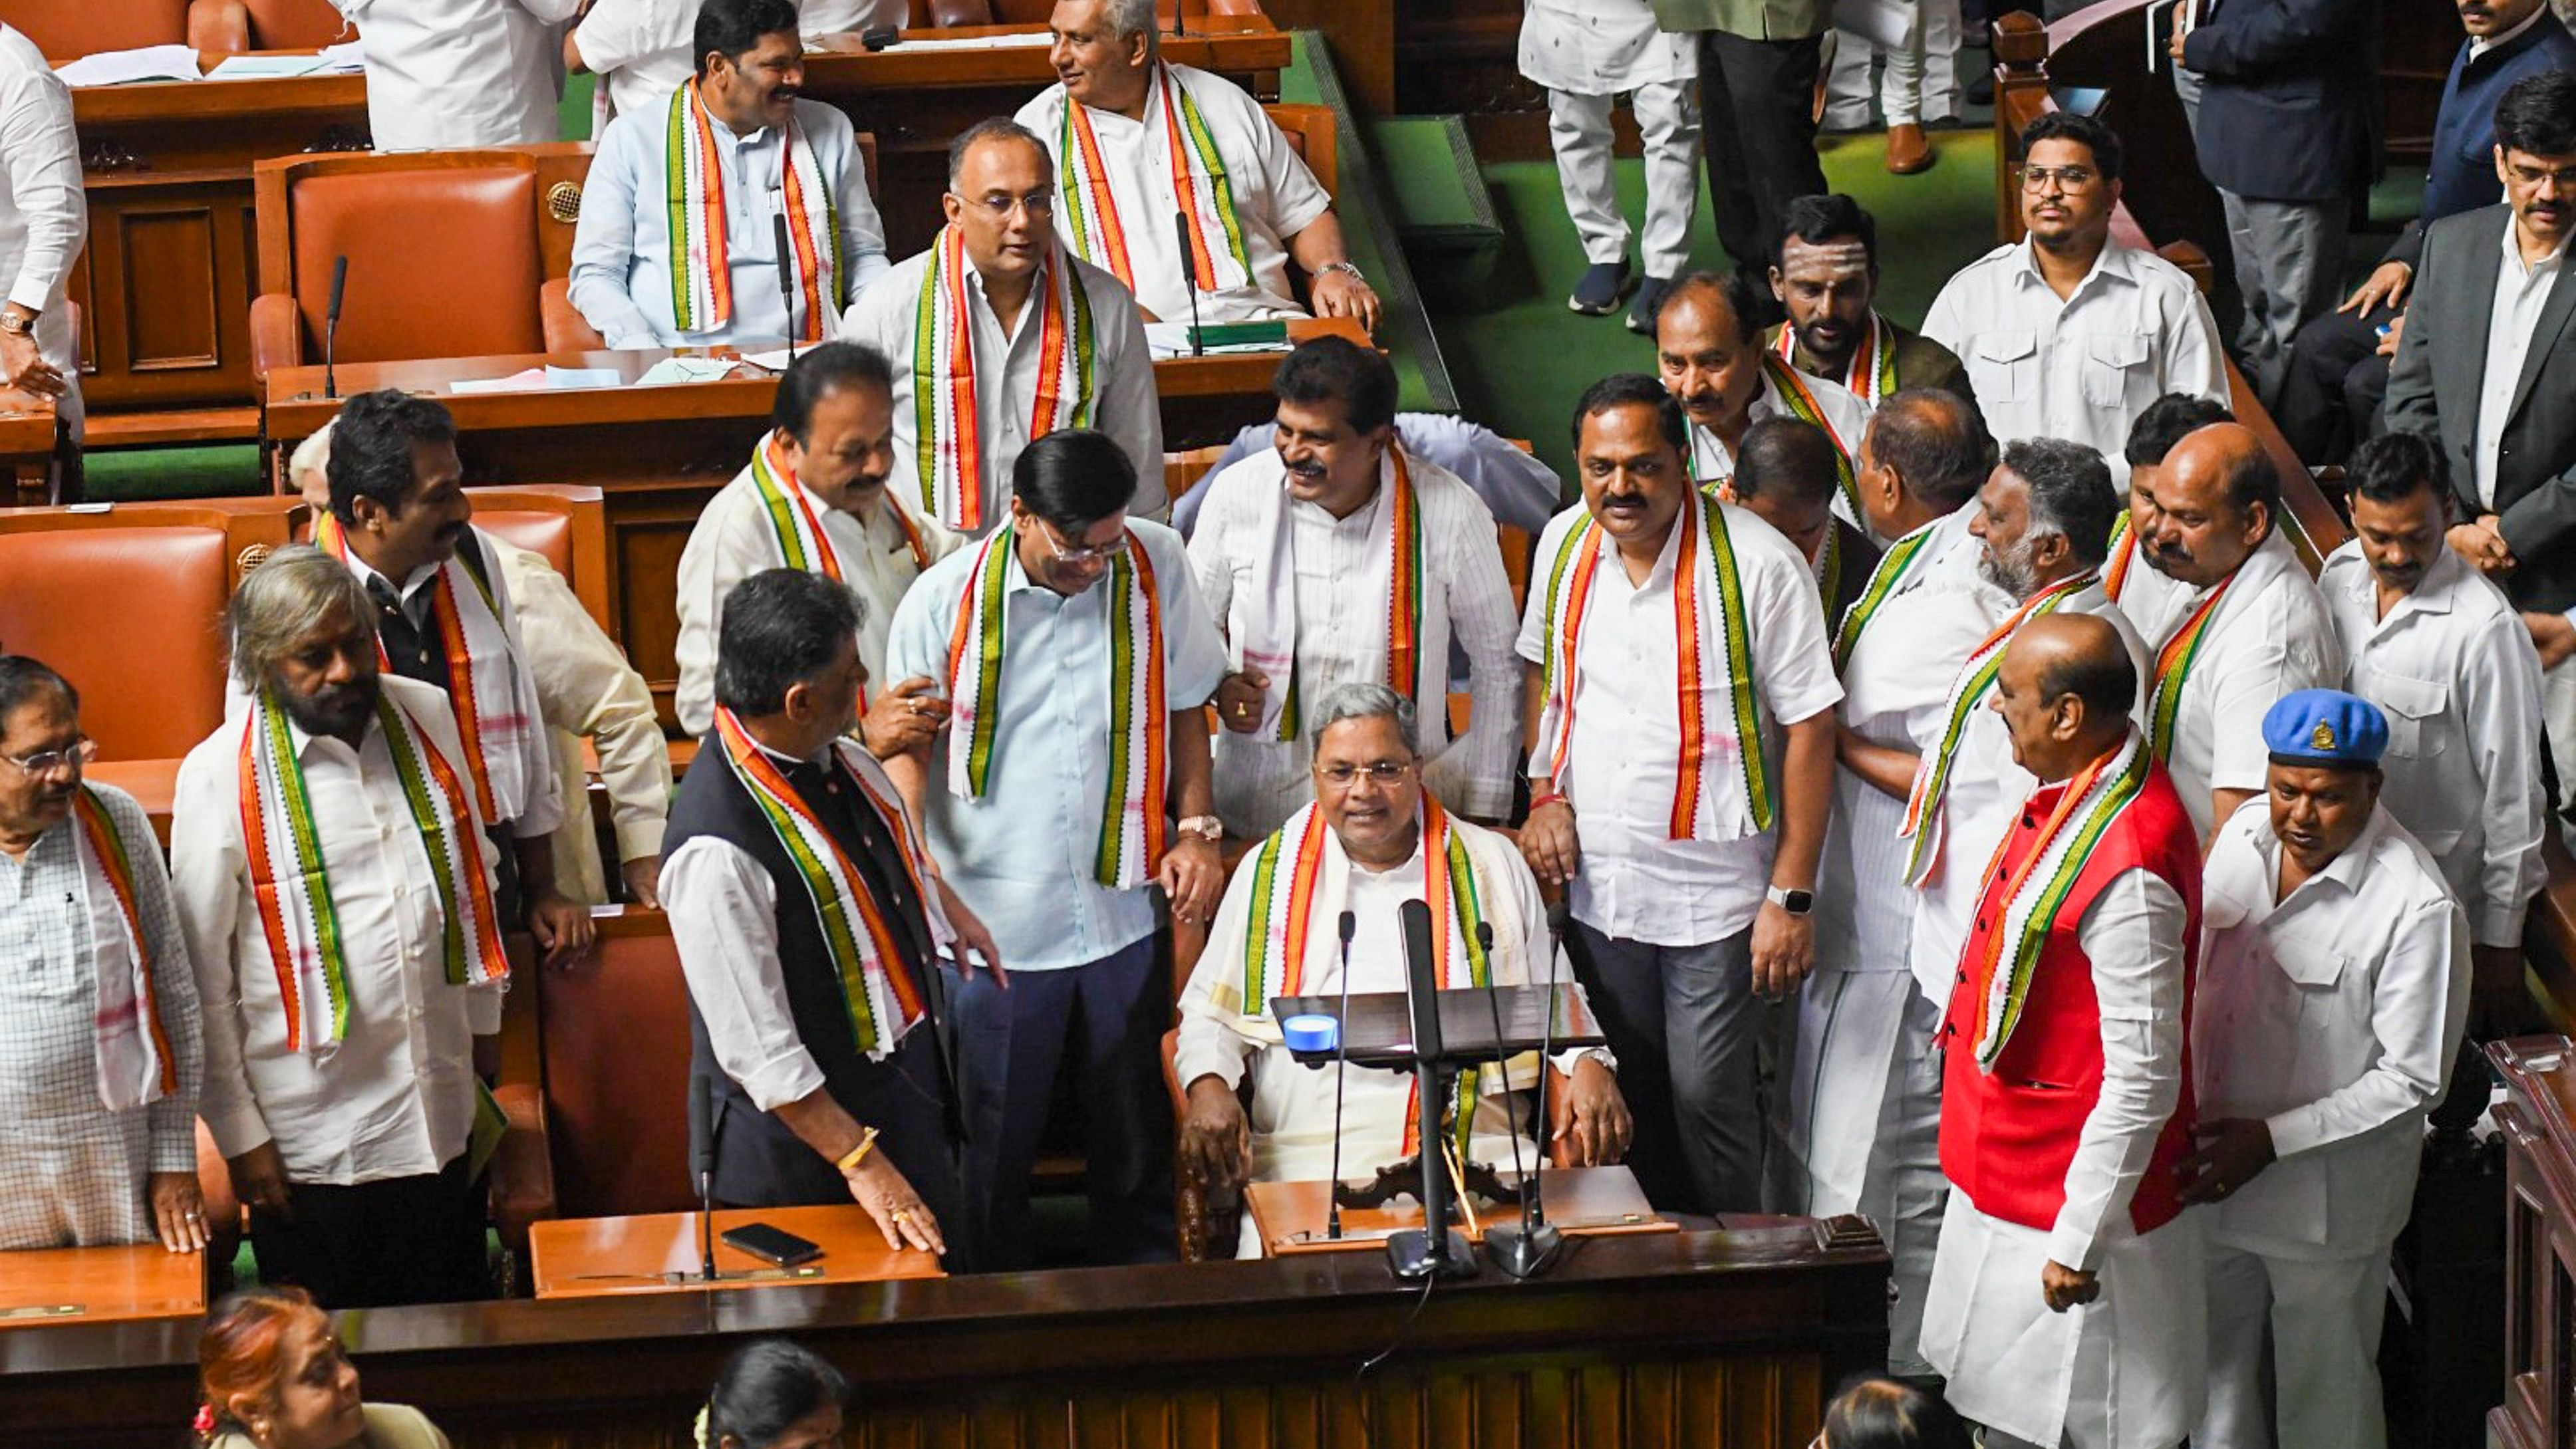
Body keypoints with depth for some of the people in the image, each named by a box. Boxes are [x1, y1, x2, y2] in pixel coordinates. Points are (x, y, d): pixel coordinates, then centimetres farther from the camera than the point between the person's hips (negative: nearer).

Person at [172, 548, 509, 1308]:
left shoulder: (427, 720, 2)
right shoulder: (220, 777, -11)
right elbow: (202, 975, -7)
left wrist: (483, 1033, 17)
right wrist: (239, 1134, -6)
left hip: (440, 1122, 4)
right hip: (311, 1144, -4)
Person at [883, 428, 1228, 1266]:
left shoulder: (1157, 566, -4)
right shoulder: (948, 599, -10)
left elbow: (1185, 708, 9)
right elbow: (907, 742, -2)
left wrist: (1196, 831, 1)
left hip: (1122, 908, 2)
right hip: (993, 921, -2)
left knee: (1136, 1133, 16)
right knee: (994, 1144, 8)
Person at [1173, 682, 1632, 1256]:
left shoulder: (1493, 865, 16)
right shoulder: (1269, 871, 15)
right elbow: (1209, 1013, 18)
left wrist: (1589, 1065, 2)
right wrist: (1208, 1085, -3)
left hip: (1479, 1153, 1)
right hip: (1308, 1161, -1)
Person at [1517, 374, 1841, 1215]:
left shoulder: (1756, 564, -17)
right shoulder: (1565, 545, 0)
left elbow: (1809, 730, -13)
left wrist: (1792, 896, -14)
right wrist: (1545, 797, 2)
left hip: (1714, 891, -5)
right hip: (1595, 883, 5)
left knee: (1708, 1099, -1)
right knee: (1625, 1097, 16)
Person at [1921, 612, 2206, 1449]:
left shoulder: (2128, 871, -31)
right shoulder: (2070, 792, 0)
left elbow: (2143, 1083, -28)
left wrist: (2080, 1245, -23)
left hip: (2070, 1202, -10)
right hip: (2006, 1181, 10)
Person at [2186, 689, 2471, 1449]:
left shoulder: (2417, 907, -25)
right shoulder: (2247, 832, -6)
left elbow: (2412, 1080, -19)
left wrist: (2272, 1138, -22)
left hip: (2327, 1191, -6)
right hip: (2213, 1156, 6)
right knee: (2218, 1358, 24)